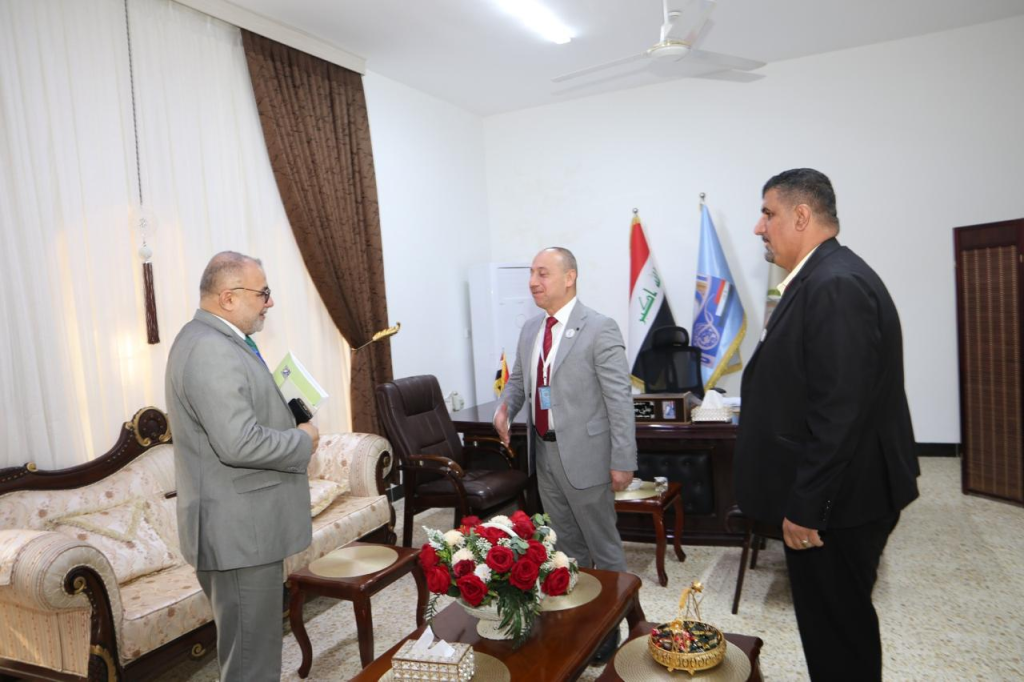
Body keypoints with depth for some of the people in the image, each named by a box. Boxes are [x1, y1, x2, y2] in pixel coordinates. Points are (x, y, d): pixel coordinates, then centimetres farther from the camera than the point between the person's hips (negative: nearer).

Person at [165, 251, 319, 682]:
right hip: (240, 530, -11)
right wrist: (302, 440, -13)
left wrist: (287, 417, 9)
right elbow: (239, 444, -29)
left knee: (249, 645, 24)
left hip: (242, 523, 11)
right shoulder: (212, 351, -22)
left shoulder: (212, 340, 12)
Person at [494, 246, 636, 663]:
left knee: (601, 544, 9)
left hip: (584, 455, -6)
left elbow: (619, 399, -15)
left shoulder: (599, 329, -14)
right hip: (544, 453, 7)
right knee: (566, 543, 20)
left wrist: (623, 461, -17)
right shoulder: (530, 329, 7)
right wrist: (505, 406, -4)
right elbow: (519, 378, 18)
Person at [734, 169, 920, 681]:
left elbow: (841, 411, -26)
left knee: (838, 636, 6)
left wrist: (804, 507, -20)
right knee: (837, 625, 22)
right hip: (828, 496, 10)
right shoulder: (821, 278, 11)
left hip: (836, 504, -10)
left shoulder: (836, 285, -21)